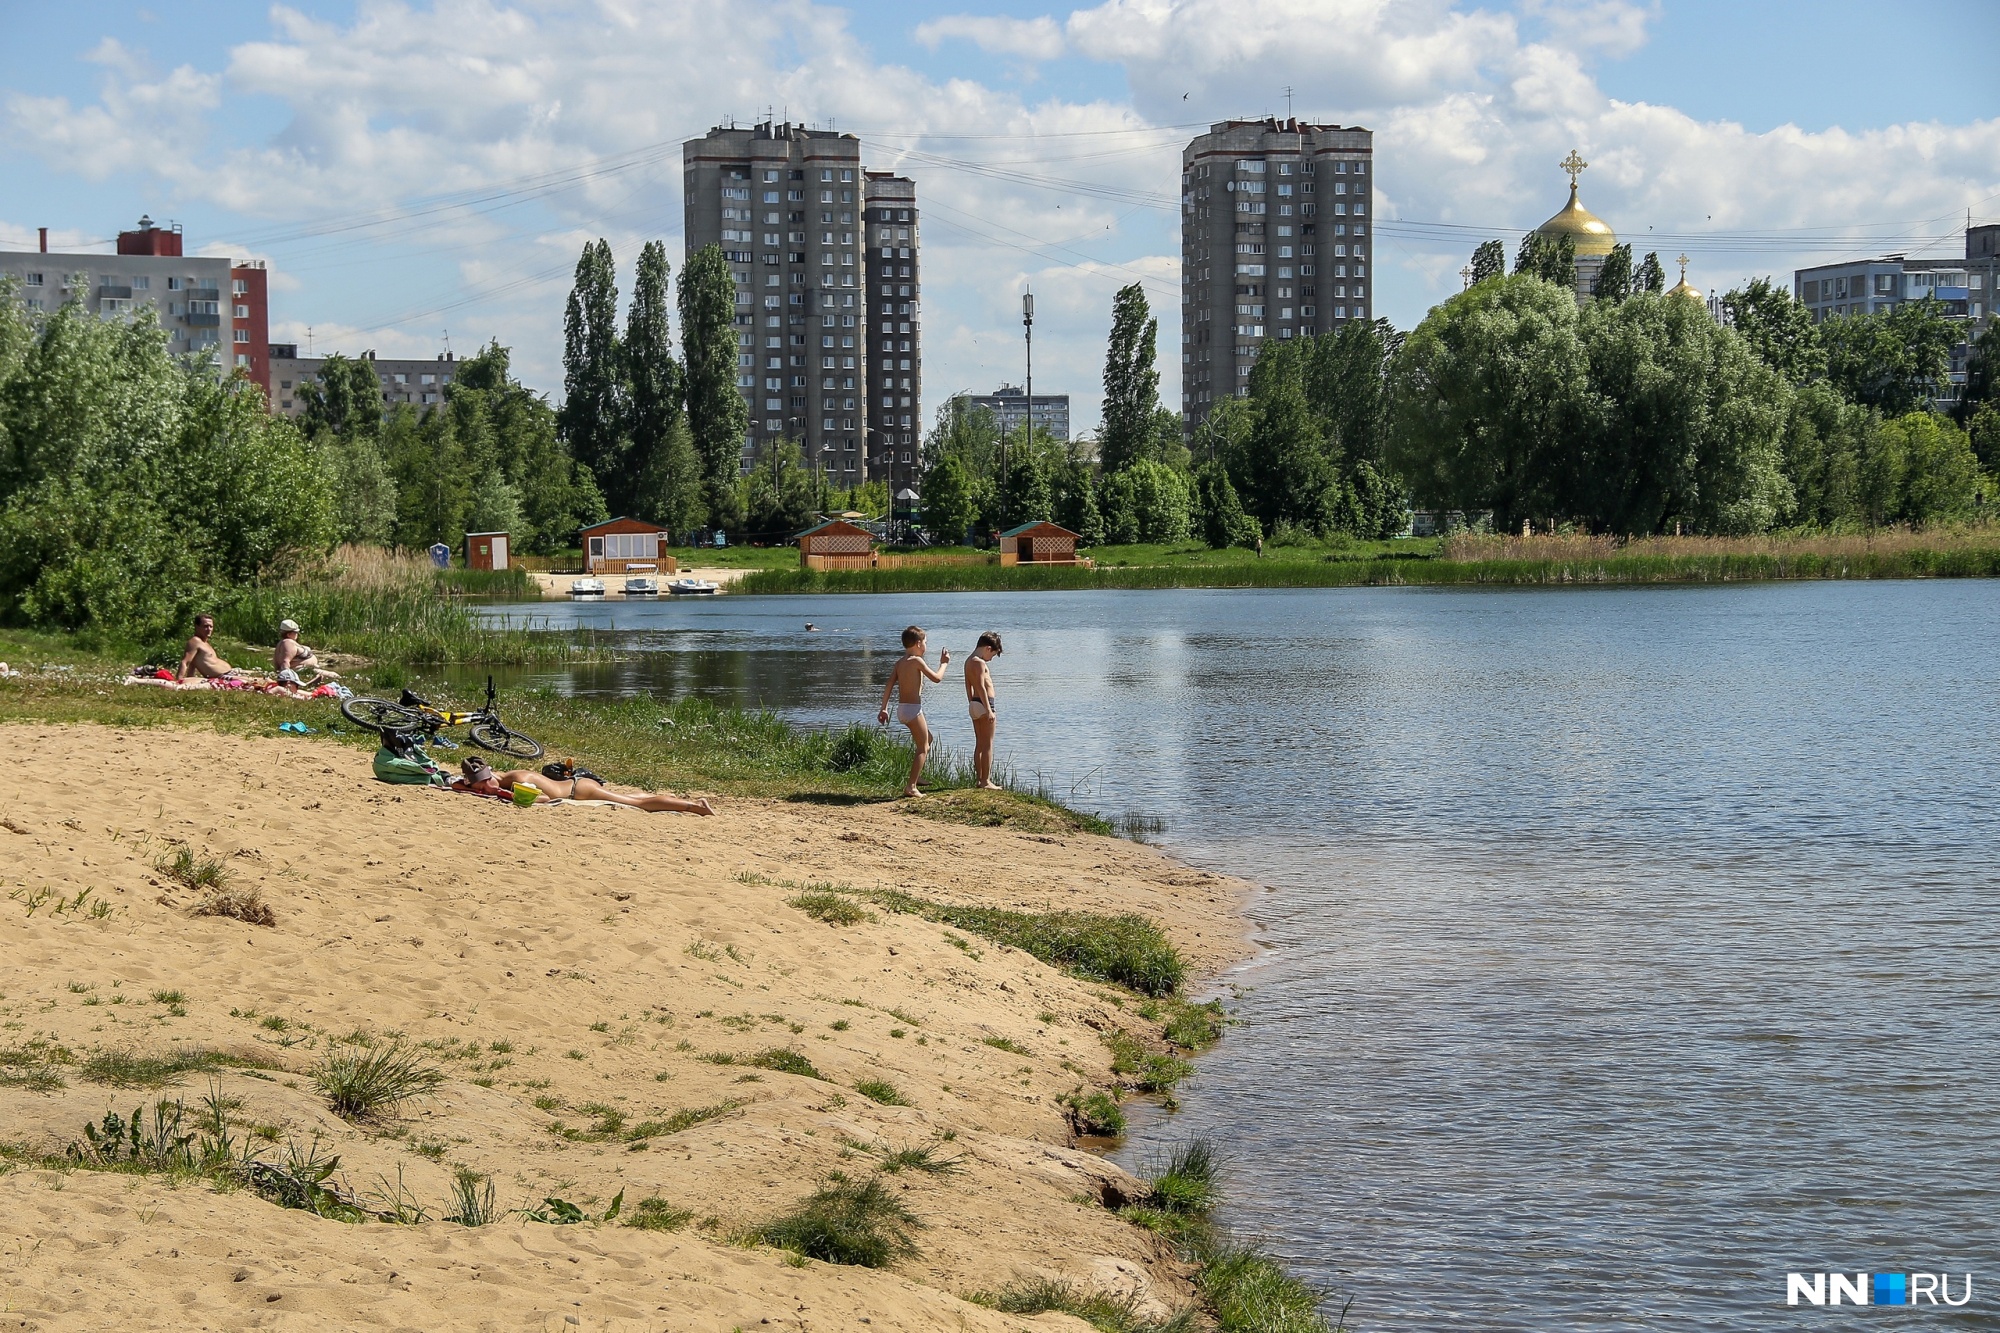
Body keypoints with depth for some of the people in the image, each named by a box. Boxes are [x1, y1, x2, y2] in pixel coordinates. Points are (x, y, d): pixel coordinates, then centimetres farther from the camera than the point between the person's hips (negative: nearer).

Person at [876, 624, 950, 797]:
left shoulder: (900, 662, 11)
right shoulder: (916, 661, -12)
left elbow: (889, 685, 7)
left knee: (927, 739, 26)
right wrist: (944, 663, 7)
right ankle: (910, 787, -9)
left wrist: (884, 709, 7)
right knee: (922, 748, -2)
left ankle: (917, 777, 28)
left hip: (901, 708, 9)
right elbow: (936, 678, -10)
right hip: (913, 708, -9)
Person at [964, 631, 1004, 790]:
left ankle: (980, 779, 17)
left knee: (979, 745, 13)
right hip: (984, 704, -10)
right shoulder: (979, 662, -15)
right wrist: (989, 710, -22)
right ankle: (986, 781, -5)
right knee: (988, 745, -5)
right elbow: (981, 687, -21)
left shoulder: (969, 661, 14)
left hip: (974, 705, 10)